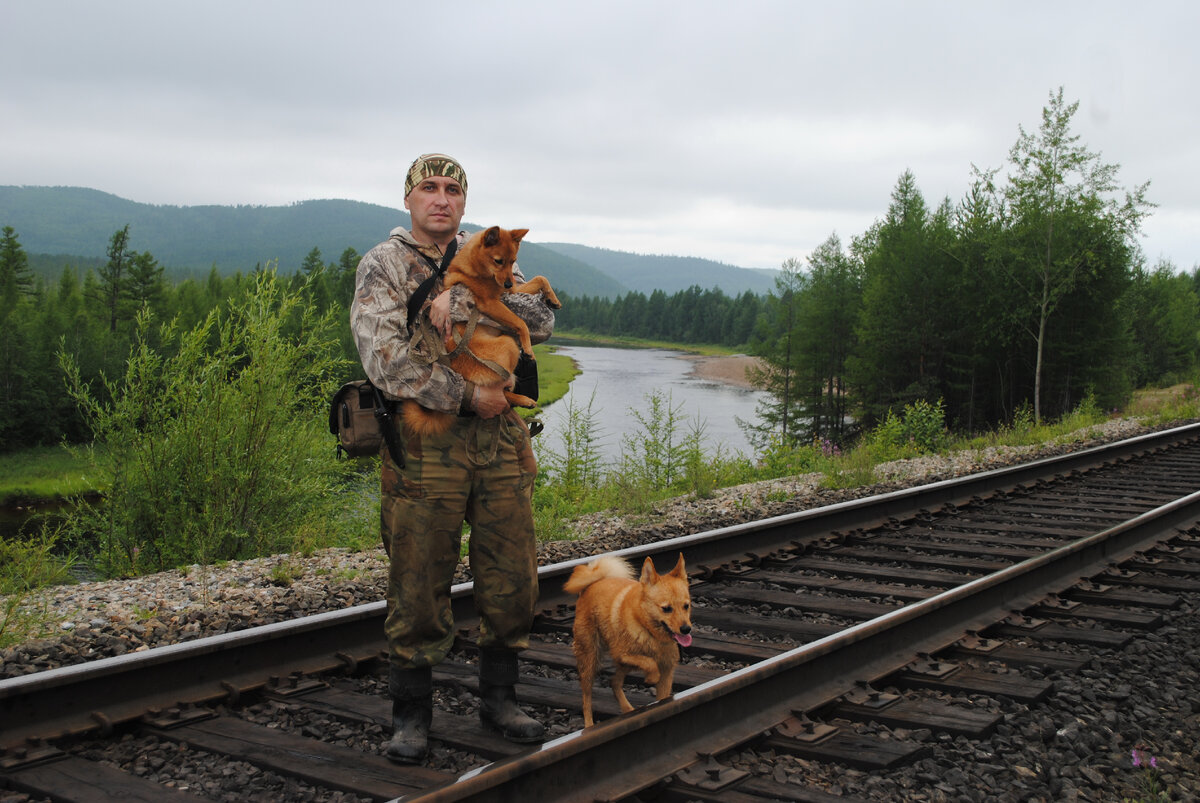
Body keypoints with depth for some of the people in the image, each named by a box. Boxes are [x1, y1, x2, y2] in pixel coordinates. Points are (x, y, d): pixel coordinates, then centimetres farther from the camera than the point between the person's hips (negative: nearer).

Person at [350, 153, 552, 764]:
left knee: (512, 578, 8)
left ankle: (498, 699, 25)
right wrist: (467, 395, -17)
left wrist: (463, 298, -15)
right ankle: (411, 714, 17)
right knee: (418, 587, 2)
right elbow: (386, 360, -14)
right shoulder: (381, 266, 0)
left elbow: (540, 320, -2)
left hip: (501, 440, 4)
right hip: (424, 444, -4)